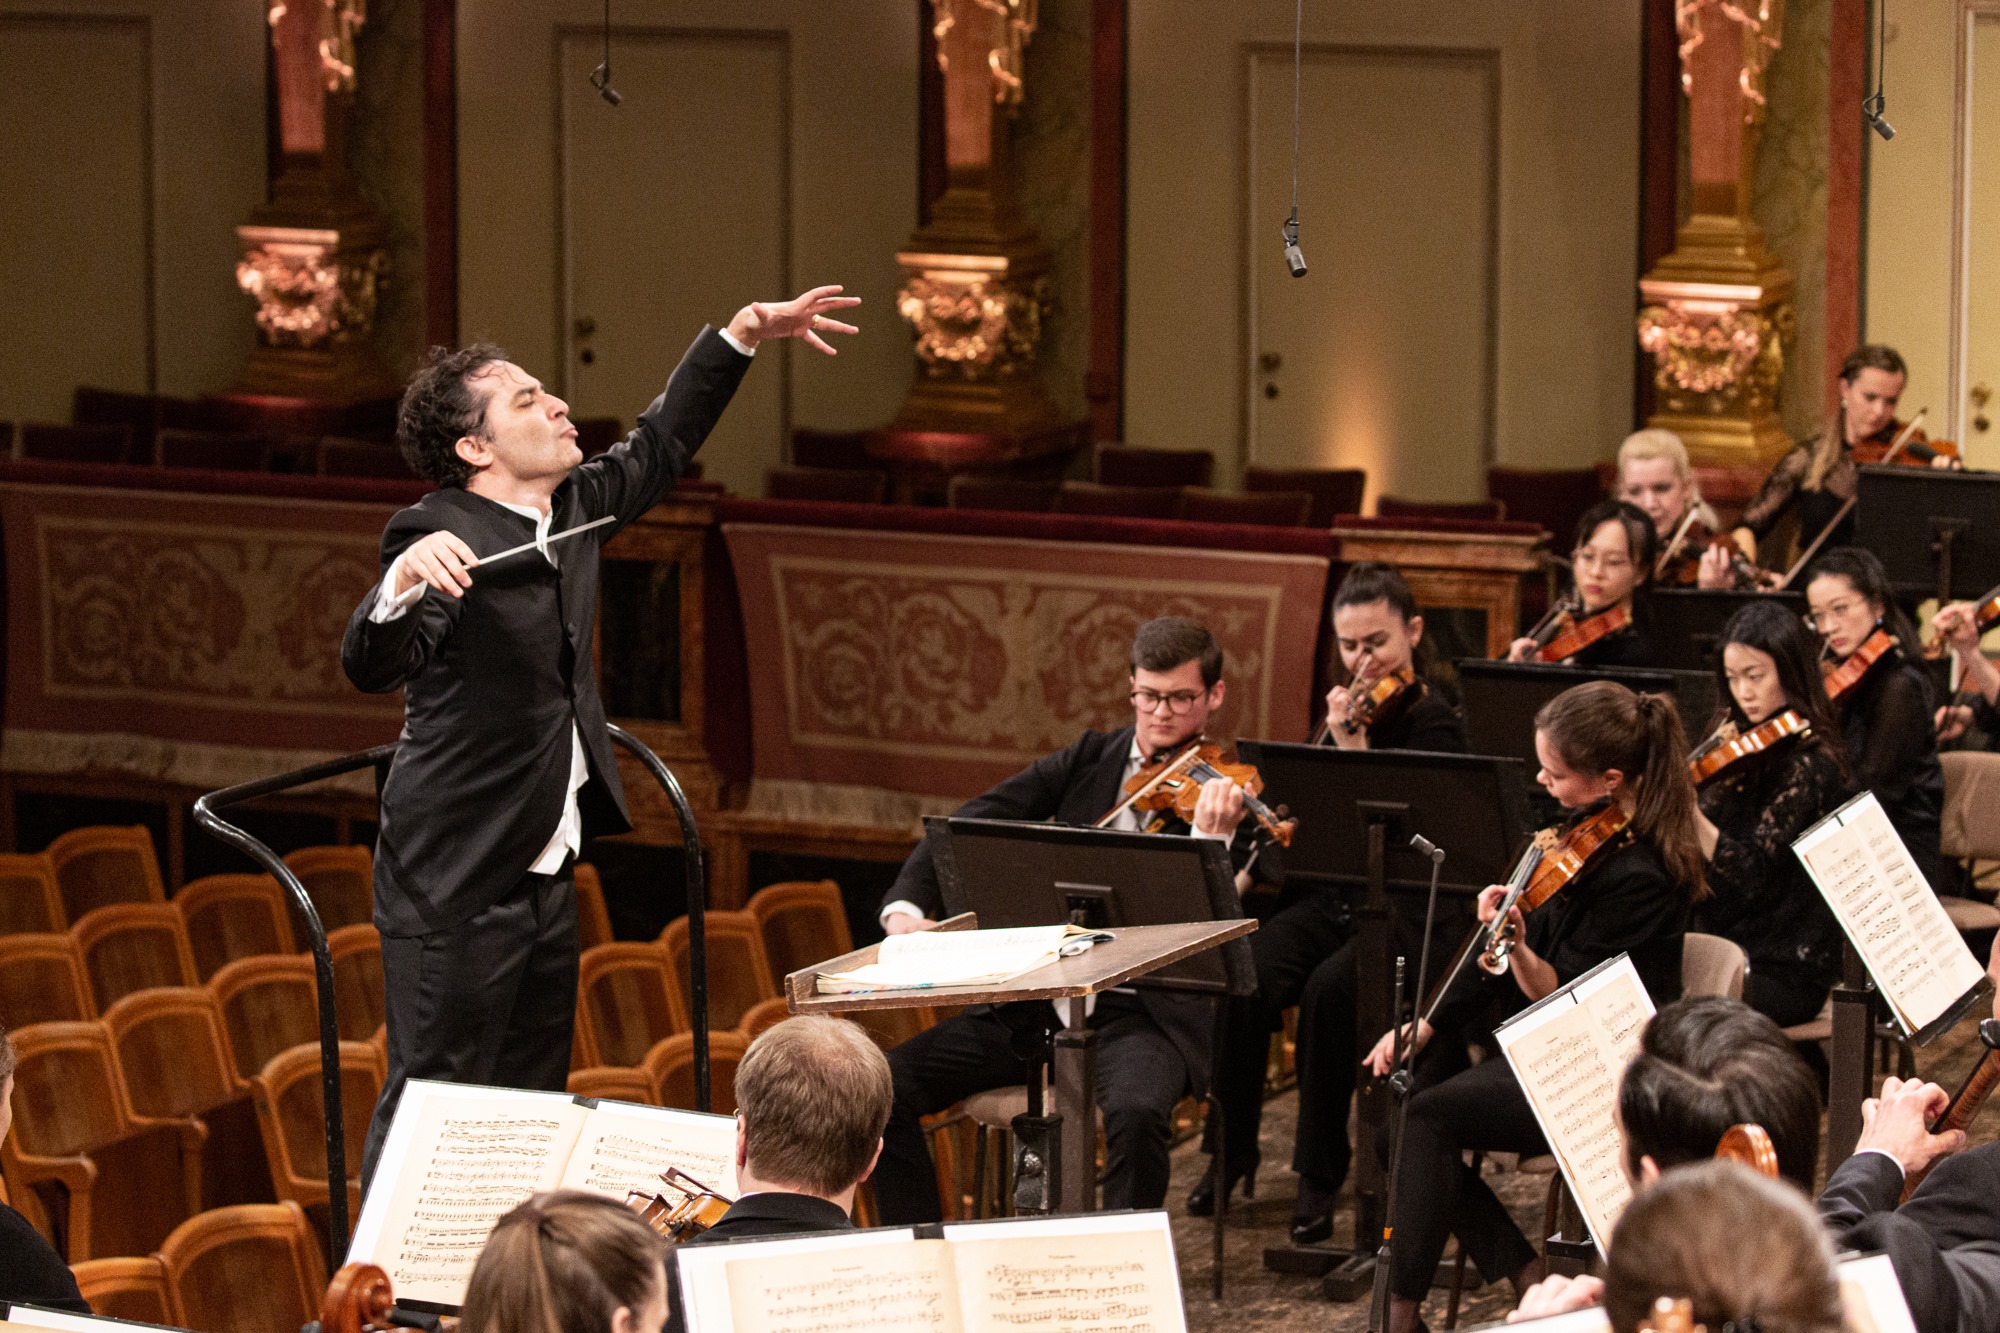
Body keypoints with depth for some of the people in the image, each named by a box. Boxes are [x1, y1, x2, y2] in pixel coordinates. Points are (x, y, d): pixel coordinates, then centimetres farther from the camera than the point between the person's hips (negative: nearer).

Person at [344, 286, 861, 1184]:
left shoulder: (571, 508, 7)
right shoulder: (445, 538, -18)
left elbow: (654, 450, 25)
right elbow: (372, 665, -32)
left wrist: (743, 336, 23)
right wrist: (404, 582, -53)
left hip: (545, 874, 9)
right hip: (456, 883, -9)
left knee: (532, 1107, 15)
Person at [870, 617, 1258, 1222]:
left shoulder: (1226, 798, -2)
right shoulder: (1089, 760, 11)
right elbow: (966, 826, 7)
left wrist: (1211, 840, -34)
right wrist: (906, 907, -11)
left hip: (1144, 1016, -5)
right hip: (1036, 1004, 5)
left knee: (1136, 1113, -38)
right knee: (887, 1086, -13)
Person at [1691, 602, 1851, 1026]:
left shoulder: (1807, 763, -13)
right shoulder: (1746, 745, 11)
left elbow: (1752, 872, -23)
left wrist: (1685, 808, -35)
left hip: (1786, 973, -8)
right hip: (1728, 953, 8)